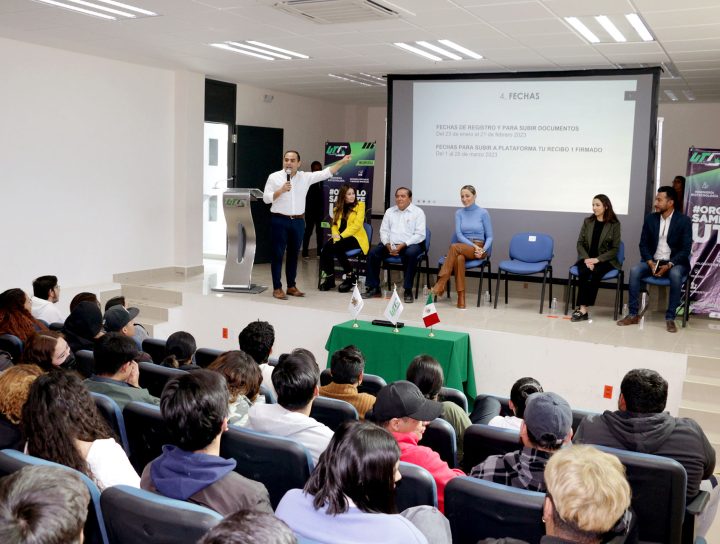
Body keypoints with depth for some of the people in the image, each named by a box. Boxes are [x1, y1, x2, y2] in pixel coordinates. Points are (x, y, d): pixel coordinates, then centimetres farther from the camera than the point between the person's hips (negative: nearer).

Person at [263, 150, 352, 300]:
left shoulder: (306, 177, 6)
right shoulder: (274, 177, -2)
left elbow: (325, 173, 5)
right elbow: (266, 198, -4)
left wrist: (342, 162, 1)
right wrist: (281, 191, -16)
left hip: (298, 221, 3)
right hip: (280, 220, -3)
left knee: (293, 254, 11)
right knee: (278, 254, 0)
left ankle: (291, 286, 21)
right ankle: (277, 288, 6)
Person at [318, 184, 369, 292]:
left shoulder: (360, 205, 2)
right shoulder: (338, 207, 17)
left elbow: (357, 225, -9)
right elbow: (334, 225, 11)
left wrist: (341, 236, -18)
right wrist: (335, 235, -12)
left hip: (355, 237, -4)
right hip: (340, 237, 4)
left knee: (336, 247, -33)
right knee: (325, 247, -27)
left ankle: (350, 276, -17)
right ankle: (329, 277, -13)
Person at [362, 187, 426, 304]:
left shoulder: (418, 212, 2)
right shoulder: (389, 211, 16)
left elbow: (420, 234, -8)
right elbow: (384, 231, 11)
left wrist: (402, 245, -19)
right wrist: (388, 245, -9)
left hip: (410, 244, -4)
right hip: (391, 244, 4)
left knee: (410, 254, -37)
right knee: (372, 253, -19)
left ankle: (408, 290, -27)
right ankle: (373, 288, -11)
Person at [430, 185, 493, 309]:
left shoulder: (483, 213, 0)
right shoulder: (459, 213, 8)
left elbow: (489, 237, 0)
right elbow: (458, 234, -3)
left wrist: (483, 250, -19)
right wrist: (473, 246, -18)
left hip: (480, 248, -2)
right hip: (463, 246, 2)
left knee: (454, 247, -34)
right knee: (459, 258, -37)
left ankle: (441, 283, -37)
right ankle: (461, 297, -38)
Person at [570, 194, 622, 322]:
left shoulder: (614, 224, -1)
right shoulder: (587, 221, 8)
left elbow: (615, 249, -3)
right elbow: (580, 243, 7)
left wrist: (597, 259, -17)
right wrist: (586, 259, -11)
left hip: (605, 260, -2)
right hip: (587, 258, 2)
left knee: (596, 272, -34)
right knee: (583, 272, -31)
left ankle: (582, 308, -32)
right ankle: (583, 309, -34)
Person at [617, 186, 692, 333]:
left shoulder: (684, 221, -5)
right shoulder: (650, 219, 5)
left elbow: (685, 249, -9)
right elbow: (643, 244, 6)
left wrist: (669, 265, -23)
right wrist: (650, 262, -12)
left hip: (675, 263, -3)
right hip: (653, 261, 3)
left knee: (675, 274, -37)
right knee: (635, 270, -26)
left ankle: (670, 318, -26)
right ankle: (633, 315, -20)